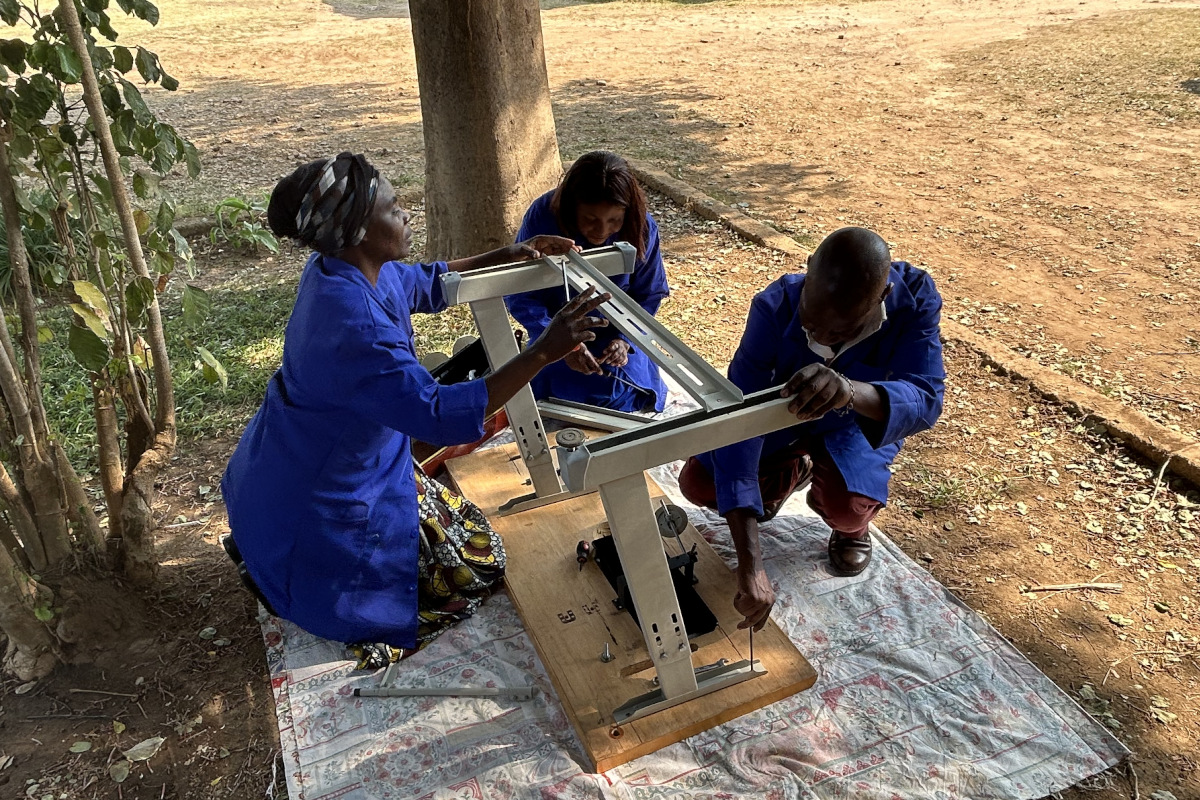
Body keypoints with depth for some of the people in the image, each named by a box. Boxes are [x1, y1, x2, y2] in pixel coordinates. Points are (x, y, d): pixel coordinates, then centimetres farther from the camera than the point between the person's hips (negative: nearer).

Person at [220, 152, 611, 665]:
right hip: (320, 504, -9)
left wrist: (505, 257, 2)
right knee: (475, 564, 4)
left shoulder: (338, 270, -6)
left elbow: (424, 285, 11)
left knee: (452, 516, 22)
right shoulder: (354, 328, -36)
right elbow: (444, 416, -40)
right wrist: (542, 353, -41)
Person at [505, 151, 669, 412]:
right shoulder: (543, 217, -25)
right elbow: (520, 296, -20)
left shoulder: (642, 228, -20)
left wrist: (624, 339, -24)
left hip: (616, 332, 1)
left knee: (626, 399, -12)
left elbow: (648, 295, -6)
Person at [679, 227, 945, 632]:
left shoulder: (915, 299, -33)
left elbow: (925, 402, -41)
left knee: (844, 507, -30)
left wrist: (849, 390, -68)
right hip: (781, 413, 1)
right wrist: (749, 567, -46)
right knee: (697, 484, -13)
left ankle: (852, 525, 11)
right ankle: (791, 473, 18)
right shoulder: (775, 306, -35)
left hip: (860, 422, -1)